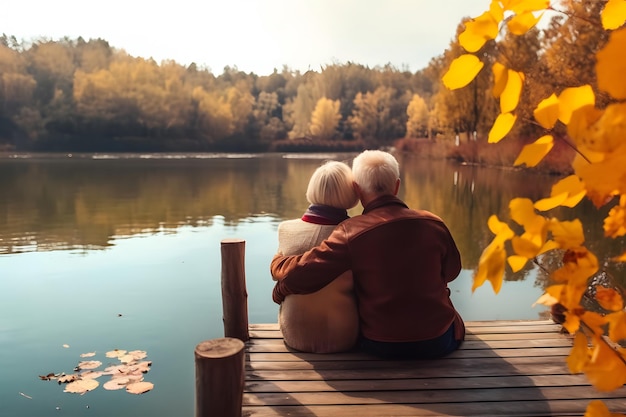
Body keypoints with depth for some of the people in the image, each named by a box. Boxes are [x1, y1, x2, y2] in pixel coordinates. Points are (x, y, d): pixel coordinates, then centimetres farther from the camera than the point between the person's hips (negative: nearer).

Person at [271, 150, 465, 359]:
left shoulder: (351, 232, -20)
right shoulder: (433, 224, -11)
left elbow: (299, 274, -22)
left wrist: (277, 261, 0)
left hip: (381, 346, -1)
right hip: (439, 341, 2)